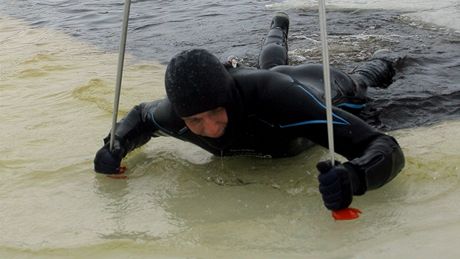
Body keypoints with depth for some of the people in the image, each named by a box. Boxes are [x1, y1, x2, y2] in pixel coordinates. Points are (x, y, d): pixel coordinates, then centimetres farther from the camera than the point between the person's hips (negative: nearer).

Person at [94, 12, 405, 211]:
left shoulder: (277, 97, -56)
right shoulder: (177, 111, -41)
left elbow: (387, 148, -57)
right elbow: (142, 114, -13)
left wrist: (353, 177, -80)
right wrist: (116, 146, -36)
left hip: (325, 89, -3)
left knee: (353, 85, 37)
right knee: (271, 66, 44)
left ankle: (377, 66, 71)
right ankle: (279, 28, 77)